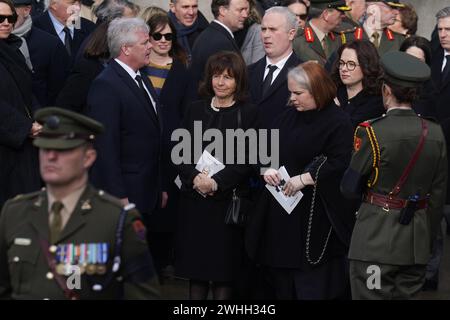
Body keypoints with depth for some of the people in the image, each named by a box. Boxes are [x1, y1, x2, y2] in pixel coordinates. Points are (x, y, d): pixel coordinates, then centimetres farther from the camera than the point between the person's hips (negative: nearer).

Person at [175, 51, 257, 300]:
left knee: (223, 269, -1)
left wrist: (217, 182, -18)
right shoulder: (196, 110, 11)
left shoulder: (247, 114, 0)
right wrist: (195, 177, -11)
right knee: (195, 265, 5)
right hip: (193, 199, 3)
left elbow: (246, 160, -7)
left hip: (228, 200, -3)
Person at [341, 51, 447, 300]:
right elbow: (438, 195, 8)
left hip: (376, 241, -5)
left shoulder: (372, 132, -12)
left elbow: (349, 189, -5)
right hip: (417, 242, 5)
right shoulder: (435, 134, 2)